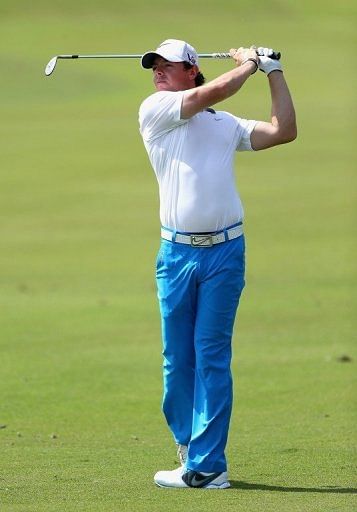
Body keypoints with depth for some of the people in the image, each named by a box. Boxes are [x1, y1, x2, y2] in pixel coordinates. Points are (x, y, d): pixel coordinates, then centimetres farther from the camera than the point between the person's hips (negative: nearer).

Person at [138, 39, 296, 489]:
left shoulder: (226, 125, 16)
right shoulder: (154, 110, 6)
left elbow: (283, 131, 9)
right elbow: (215, 90, -4)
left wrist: (273, 71, 13)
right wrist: (248, 64, 11)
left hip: (224, 252, 0)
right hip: (176, 253, 0)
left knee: (212, 358, -4)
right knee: (177, 359, 2)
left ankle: (206, 465, -5)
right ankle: (187, 446, 16)